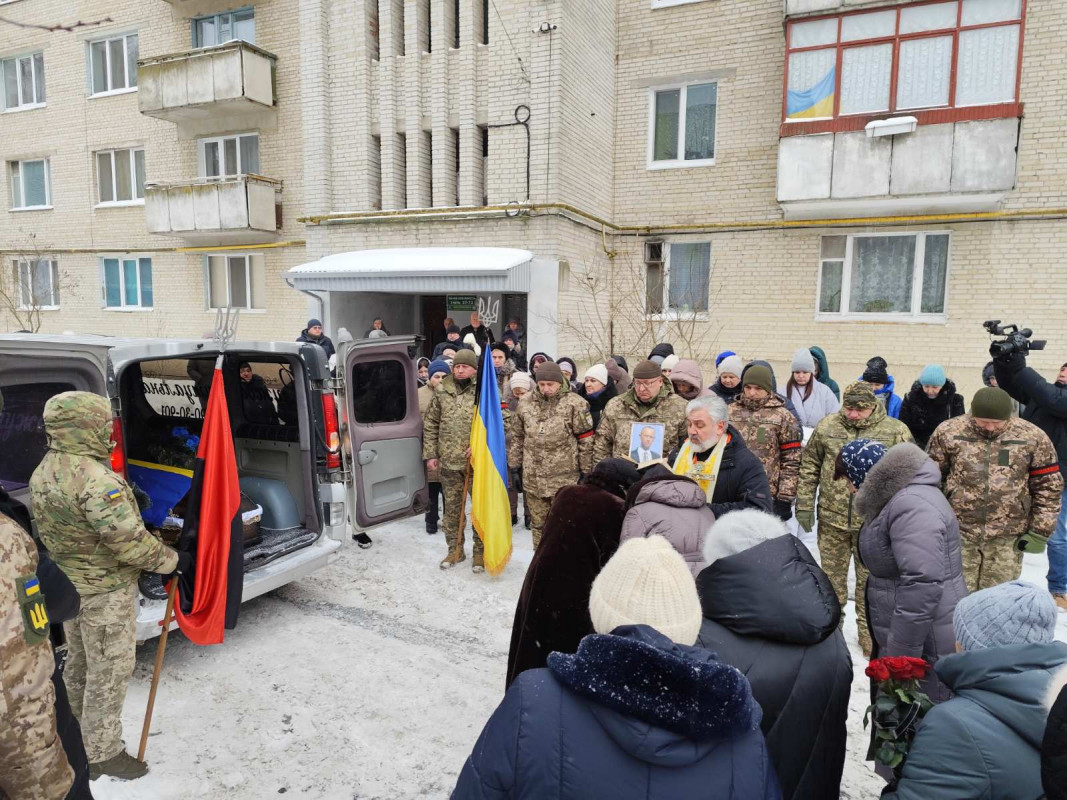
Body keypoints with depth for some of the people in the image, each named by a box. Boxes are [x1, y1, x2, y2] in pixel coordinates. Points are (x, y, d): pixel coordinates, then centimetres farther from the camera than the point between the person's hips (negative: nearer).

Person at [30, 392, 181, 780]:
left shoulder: (43, 471, 3)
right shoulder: (95, 478, -28)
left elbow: (49, 528, 13)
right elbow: (128, 540, -30)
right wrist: (172, 560, -16)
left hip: (66, 584, 10)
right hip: (104, 591, -10)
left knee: (80, 663, 25)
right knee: (109, 670, 5)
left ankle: (77, 737, 43)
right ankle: (102, 754, 19)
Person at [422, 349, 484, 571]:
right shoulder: (441, 392, 6)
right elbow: (430, 424, 10)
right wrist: (430, 454, 6)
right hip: (448, 461, 3)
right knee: (452, 507, 13)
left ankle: (480, 551, 18)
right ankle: (455, 549, 27)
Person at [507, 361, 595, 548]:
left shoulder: (575, 404, -7)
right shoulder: (525, 403, 5)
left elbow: (586, 441, -4)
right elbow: (517, 437, 13)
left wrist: (587, 472, -4)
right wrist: (515, 468, 12)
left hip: (565, 479, -4)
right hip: (533, 478, 4)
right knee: (538, 524, 16)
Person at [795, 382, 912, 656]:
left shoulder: (895, 431, -7)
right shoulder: (827, 427, -1)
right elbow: (809, 468, 6)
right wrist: (805, 505, 2)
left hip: (873, 522, -1)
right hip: (832, 519, 2)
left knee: (870, 579, 12)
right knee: (832, 575, 15)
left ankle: (868, 629, 30)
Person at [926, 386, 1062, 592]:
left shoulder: (1033, 438, -3)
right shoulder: (949, 432, -5)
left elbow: (1048, 487, 4)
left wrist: (1039, 531, 2)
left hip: (1007, 539, 1)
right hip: (958, 533, 0)